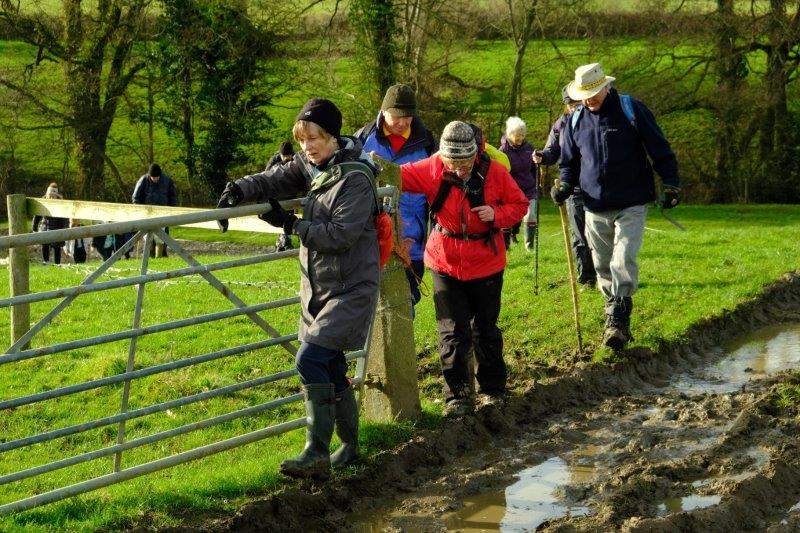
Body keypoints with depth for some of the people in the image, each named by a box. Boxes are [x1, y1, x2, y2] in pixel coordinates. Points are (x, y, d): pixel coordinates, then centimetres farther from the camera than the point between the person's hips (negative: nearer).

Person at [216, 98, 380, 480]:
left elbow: (340, 234, -23)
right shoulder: (308, 167, 6)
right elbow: (272, 180, -2)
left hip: (350, 289, -8)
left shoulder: (355, 178, -17)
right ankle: (349, 445, 28)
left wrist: (291, 224, -17)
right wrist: (238, 190, -21)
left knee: (311, 358, -18)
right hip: (317, 287, 8)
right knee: (330, 366, 13)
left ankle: (316, 454, -16)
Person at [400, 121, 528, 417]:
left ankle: (492, 389, 30)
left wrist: (497, 214, -21)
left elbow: (519, 204, -3)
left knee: (486, 330, 14)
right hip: (445, 264, 0)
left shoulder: (494, 172, -13)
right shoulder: (432, 170, -12)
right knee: (453, 332, 1)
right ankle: (456, 395, 12)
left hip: (486, 265, 0)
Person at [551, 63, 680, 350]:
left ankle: (619, 320, -17)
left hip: (631, 207, -5)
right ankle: (613, 315, 22)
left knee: (623, 262, -17)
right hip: (596, 210, 5)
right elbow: (569, 161, 19)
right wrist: (565, 186, 0)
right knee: (603, 267, 9)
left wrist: (671, 184, -8)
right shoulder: (576, 120, 8)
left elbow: (660, 150, -2)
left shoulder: (632, 110, -5)